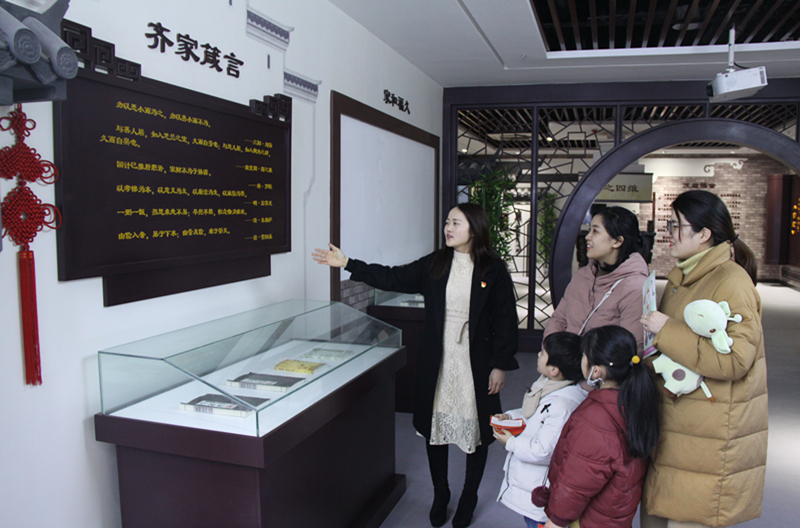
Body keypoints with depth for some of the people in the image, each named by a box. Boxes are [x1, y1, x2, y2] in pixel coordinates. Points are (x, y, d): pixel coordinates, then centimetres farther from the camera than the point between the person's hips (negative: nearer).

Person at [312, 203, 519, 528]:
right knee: (435, 427, 12)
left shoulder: (494, 270, -6)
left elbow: (505, 321, -4)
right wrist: (348, 264, -5)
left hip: (475, 364, -3)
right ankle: (440, 495, 35)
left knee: (476, 431, 9)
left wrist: (500, 365, -7)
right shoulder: (434, 264, 2)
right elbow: (393, 278, 1)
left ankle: (468, 499, 33)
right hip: (436, 363, 3)